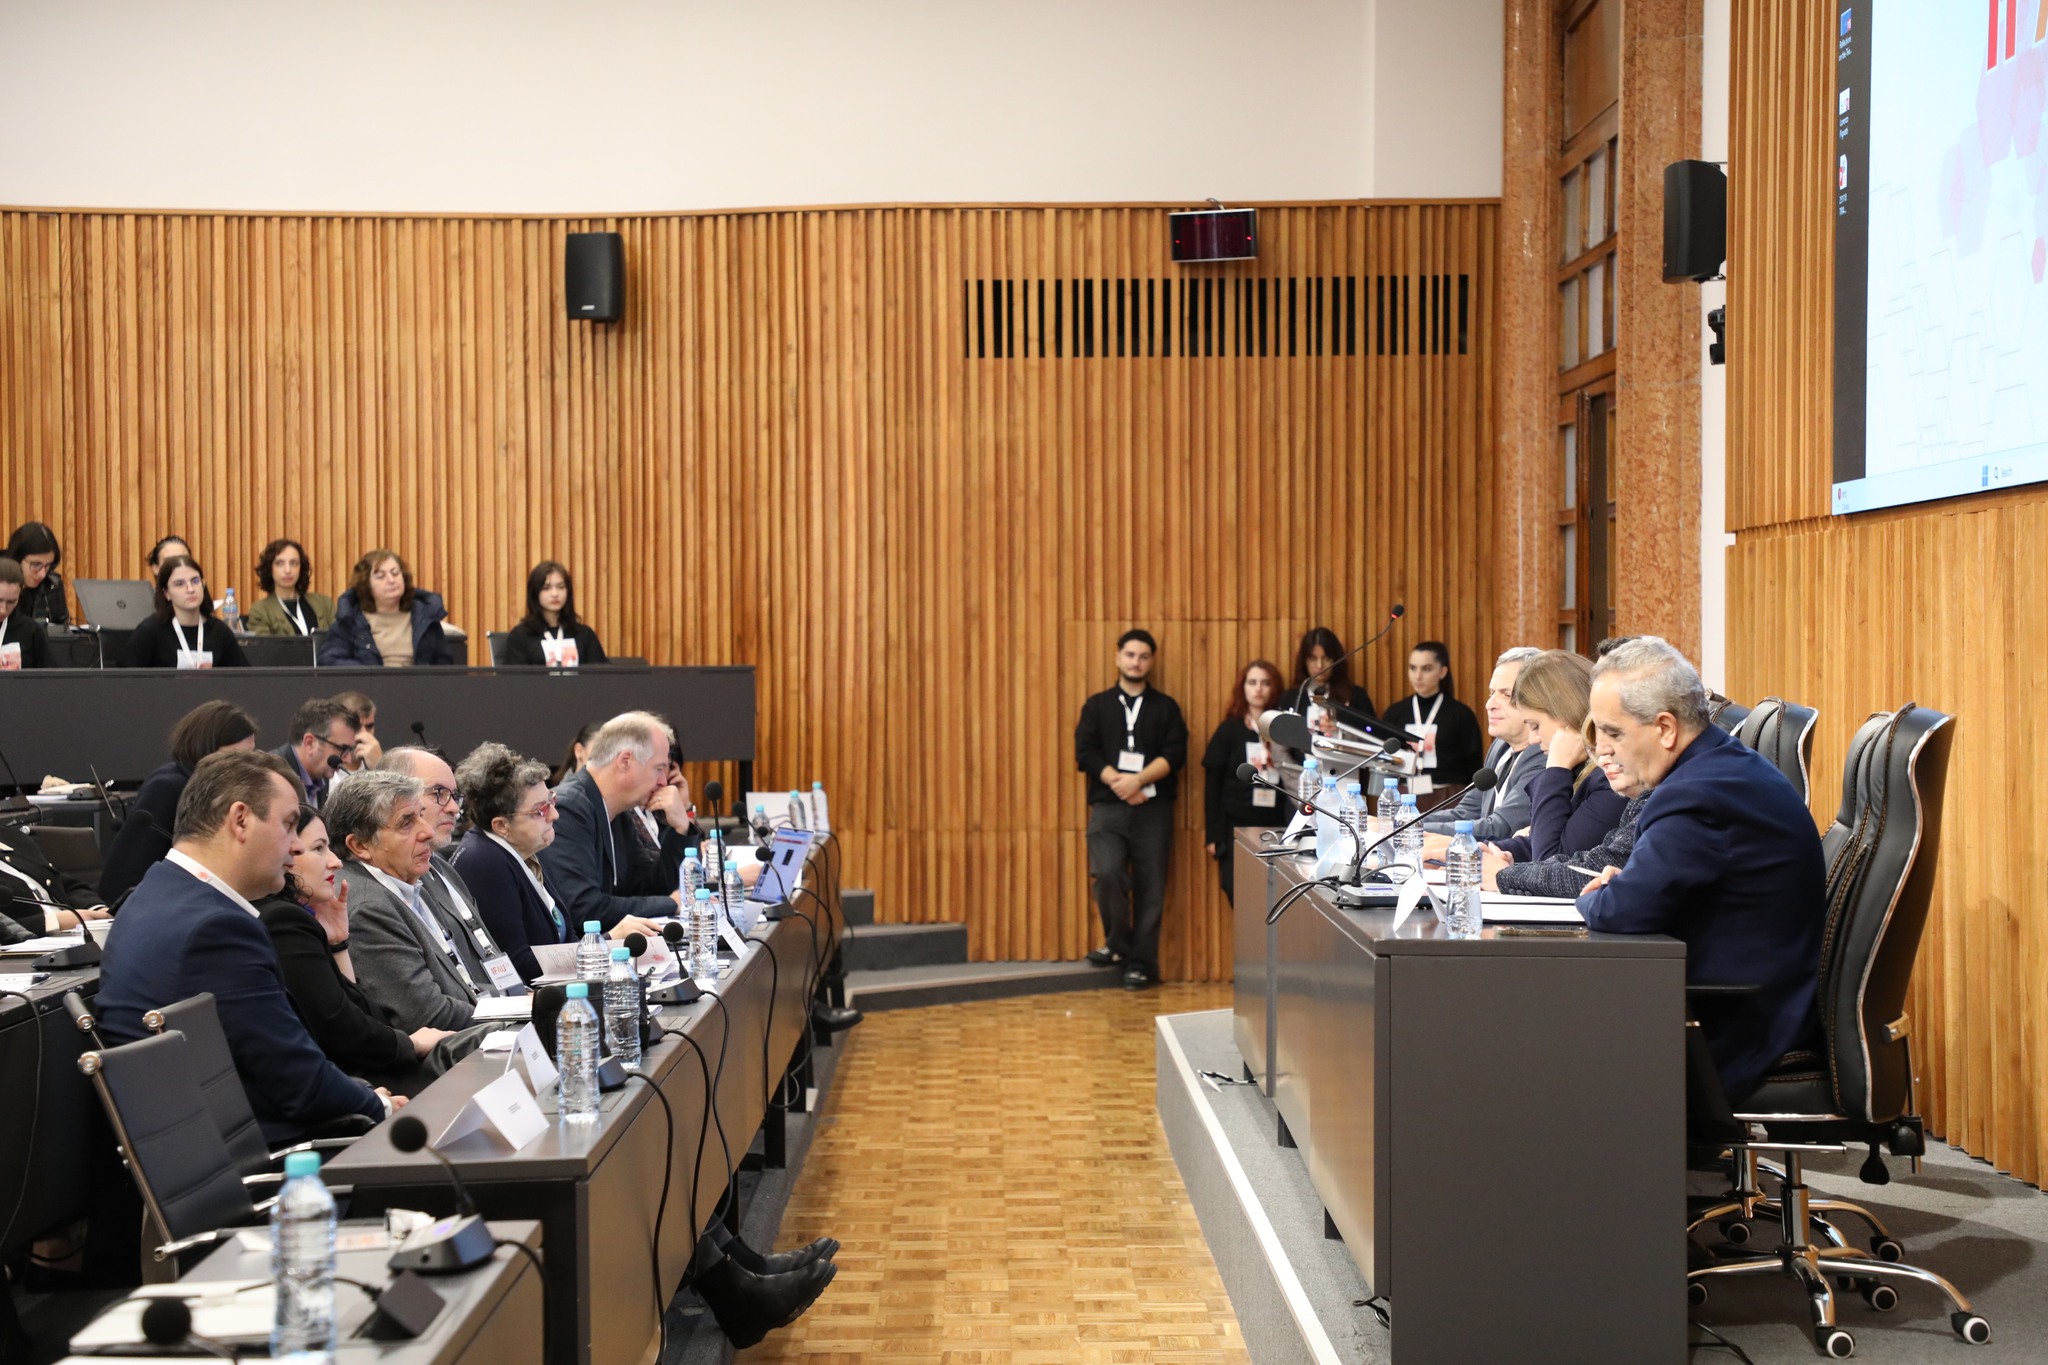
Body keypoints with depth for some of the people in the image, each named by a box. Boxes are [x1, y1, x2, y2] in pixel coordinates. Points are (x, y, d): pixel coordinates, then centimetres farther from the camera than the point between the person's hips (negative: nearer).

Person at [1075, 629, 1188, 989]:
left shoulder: (1166, 707, 11)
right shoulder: (1097, 705, 12)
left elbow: (1175, 754, -2)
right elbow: (1085, 753, 0)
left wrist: (1138, 780, -16)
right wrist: (1119, 782, -14)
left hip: (1154, 809, 0)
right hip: (1107, 808, 0)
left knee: (1150, 888, -1)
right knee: (1106, 873, -20)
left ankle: (1141, 963, 9)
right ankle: (1118, 944, 0)